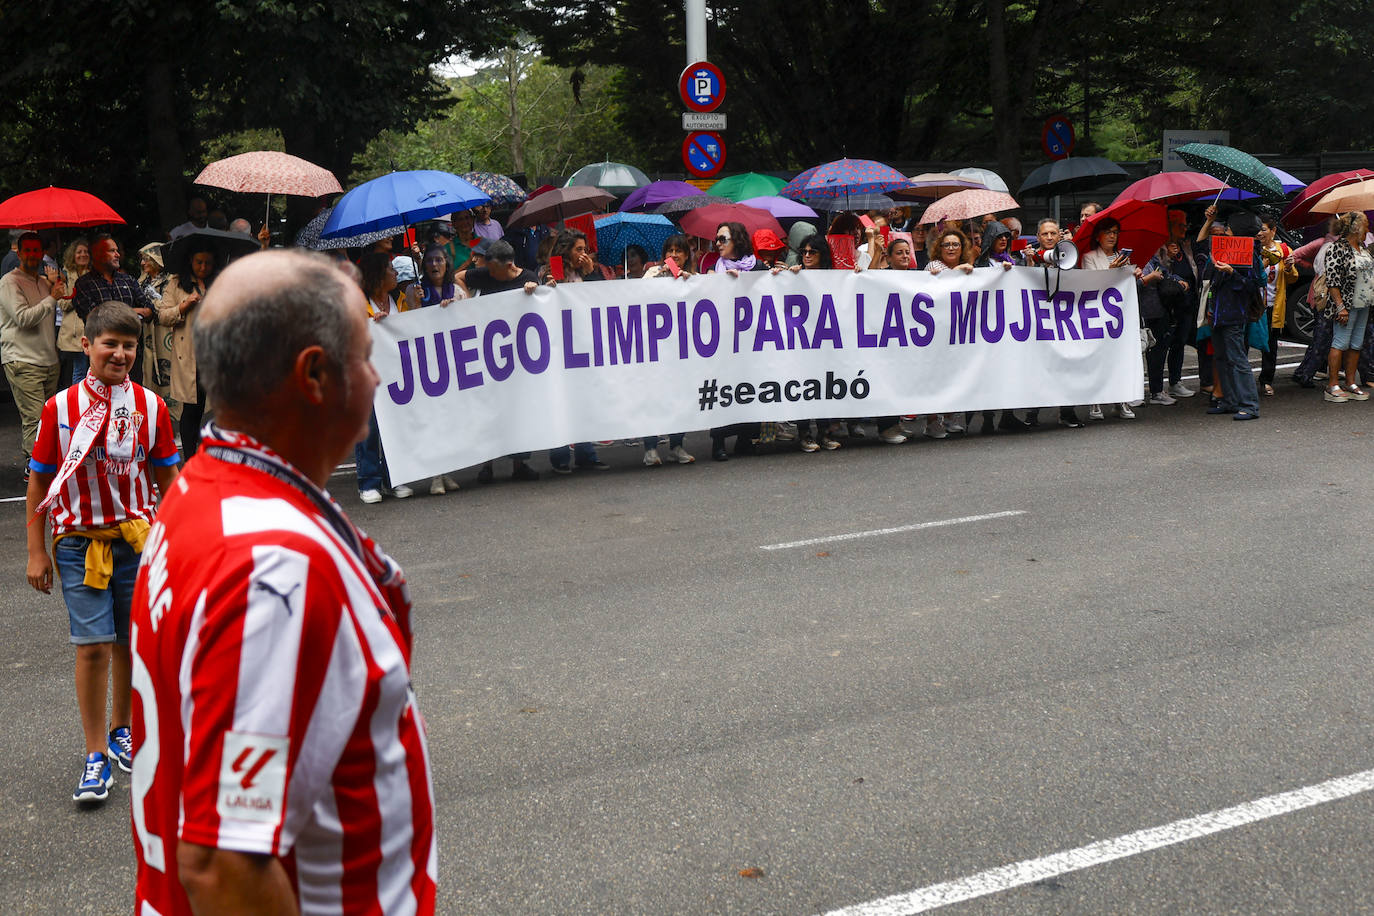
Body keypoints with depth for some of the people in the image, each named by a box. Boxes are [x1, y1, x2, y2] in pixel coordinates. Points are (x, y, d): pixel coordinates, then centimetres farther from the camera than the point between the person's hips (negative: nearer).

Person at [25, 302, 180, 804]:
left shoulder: (150, 406, -1)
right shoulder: (59, 408, -4)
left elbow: (168, 479, 7)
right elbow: (39, 483, 2)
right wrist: (37, 552, 1)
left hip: (138, 540, 2)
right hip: (78, 541, -2)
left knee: (129, 643, 11)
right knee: (92, 645, -6)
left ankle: (119, 730, 33)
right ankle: (96, 757, 5)